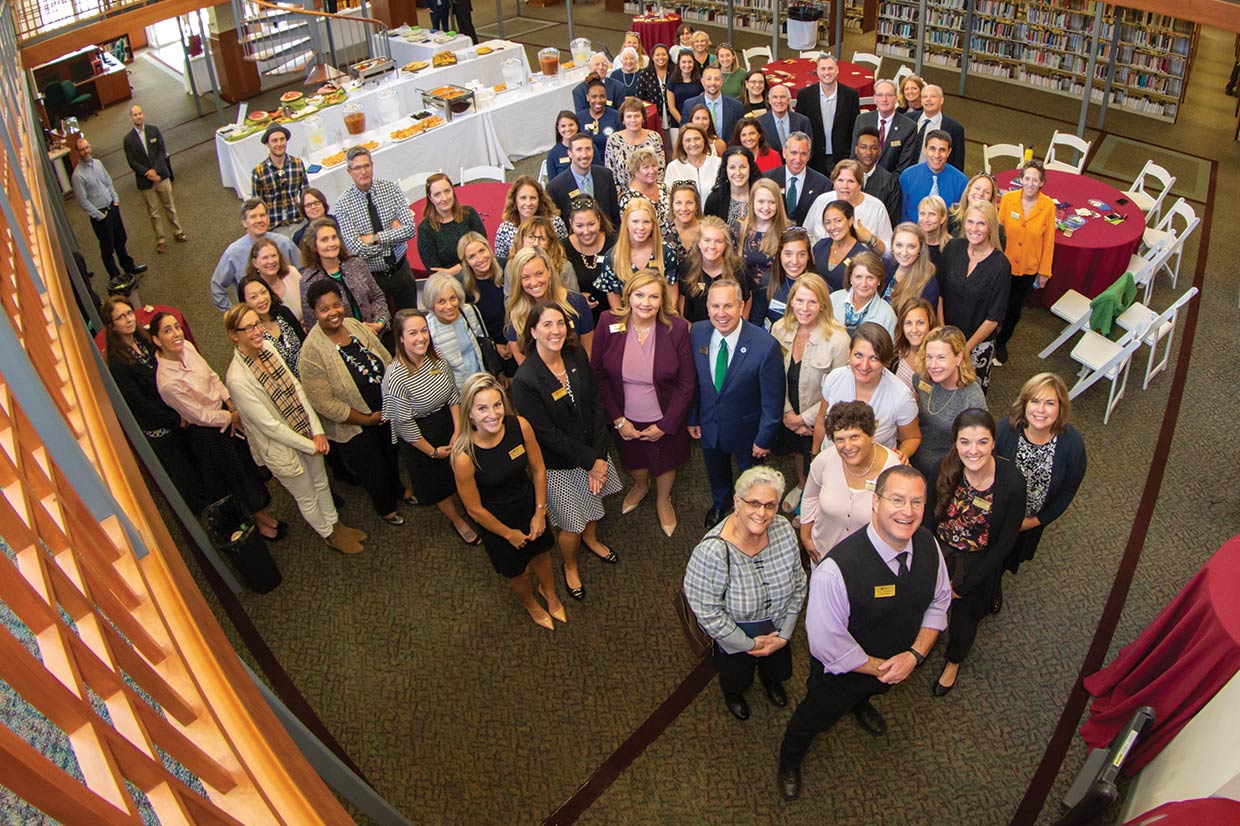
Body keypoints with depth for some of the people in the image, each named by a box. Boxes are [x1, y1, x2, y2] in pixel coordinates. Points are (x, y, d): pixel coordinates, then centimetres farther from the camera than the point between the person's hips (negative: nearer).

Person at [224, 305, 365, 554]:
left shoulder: (267, 347, -10)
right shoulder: (237, 379, -30)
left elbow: (296, 387, -4)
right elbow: (269, 425, -24)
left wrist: (317, 431, -9)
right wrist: (309, 445, -16)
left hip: (307, 433, 6)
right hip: (282, 447, -6)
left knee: (321, 483, 27)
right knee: (307, 498, 19)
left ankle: (335, 524, 51)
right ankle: (329, 535, 43)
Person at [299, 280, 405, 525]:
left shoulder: (354, 325, -8)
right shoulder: (312, 350, -26)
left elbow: (386, 360, 3)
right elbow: (325, 403, -25)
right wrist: (366, 419, -18)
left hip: (385, 412, 5)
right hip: (353, 426, -5)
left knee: (393, 456, 27)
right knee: (373, 469, 16)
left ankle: (398, 490, 57)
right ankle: (386, 508, 45)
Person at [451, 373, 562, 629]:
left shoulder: (520, 426, -26)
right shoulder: (464, 456, -35)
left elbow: (538, 469, -8)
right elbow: (475, 509, -20)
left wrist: (540, 512, -5)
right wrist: (509, 534, -7)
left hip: (529, 504, 3)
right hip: (496, 520, -3)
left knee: (541, 553, 29)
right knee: (516, 572, 23)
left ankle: (549, 593, 63)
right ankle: (530, 603, 59)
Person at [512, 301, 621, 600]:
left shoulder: (577, 356, -10)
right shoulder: (524, 380, -26)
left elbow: (595, 404, -6)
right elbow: (547, 434, -22)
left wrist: (599, 455, -12)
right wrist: (590, 461, -17)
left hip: (593, 452, 5)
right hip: (559, 464, -5)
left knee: (594, 502, 26)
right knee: (572, 524, 10)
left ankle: (591, 539, 59)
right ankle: (570, 566, 42)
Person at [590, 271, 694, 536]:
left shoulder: (677, 328, -22)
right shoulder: (609, 323, -19)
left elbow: (686, 383, -14)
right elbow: (598, 374, -10)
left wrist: (664, 425, -13)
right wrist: (618, 420, -10)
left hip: (664, 420, -1)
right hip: (626, 419, 1)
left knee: (666, 463, 25)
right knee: (634, 461, 29)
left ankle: (663, 500, 57)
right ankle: (640, 486, 64)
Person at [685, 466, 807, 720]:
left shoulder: (784, 530, -22)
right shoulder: (712, 551, -38)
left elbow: (798, 585, -8)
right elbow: (707, 612, -28)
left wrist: (785, 634, -8)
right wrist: (749, 644, -18)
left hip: (777, 630, 4)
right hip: (735, 634, -4)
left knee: (777, 668, 33)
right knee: (735, 678, 27)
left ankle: (770, 678, 68)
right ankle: (732, 691, 62)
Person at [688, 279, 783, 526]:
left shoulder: (765, 346, -31)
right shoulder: (697, 333, -18)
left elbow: (772, 400, -20)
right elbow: (694, 379, -3)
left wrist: (765, 439, -13)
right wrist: (692, 418, 4)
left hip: (746, 429, -3)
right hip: (709, 425, 4)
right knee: (716, 473, 31)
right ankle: (719, 504, 62)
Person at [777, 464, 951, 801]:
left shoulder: (928, 544, -22)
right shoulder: (835, 571, -43)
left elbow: (939, 600, -5)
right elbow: (828, 644, -31)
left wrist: (915, 654, -17)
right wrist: (878, 667, -20)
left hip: (899, 664, 5)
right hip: (843, 672, -5)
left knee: (870, 690, 39)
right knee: (816, 716, 25)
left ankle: (860, 704, 77)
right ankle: (789, 761, 59)